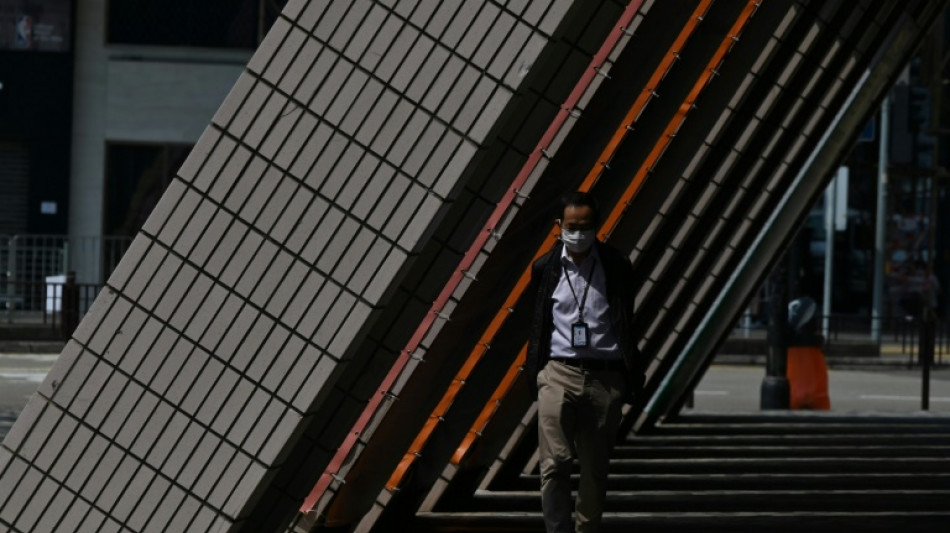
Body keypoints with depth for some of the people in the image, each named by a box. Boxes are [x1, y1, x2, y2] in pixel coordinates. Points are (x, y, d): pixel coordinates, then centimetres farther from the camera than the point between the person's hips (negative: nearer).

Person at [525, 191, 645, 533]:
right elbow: (536, 326, 10)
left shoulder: (616, 268, 2)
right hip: (559, 373, 0)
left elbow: (628, 326, 5)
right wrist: (534, 375, 7)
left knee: (596, 469, 7)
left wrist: (632, 378, 2)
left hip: (605, 376, 0)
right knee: (555, 463, -11)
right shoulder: (545, 269, 5)